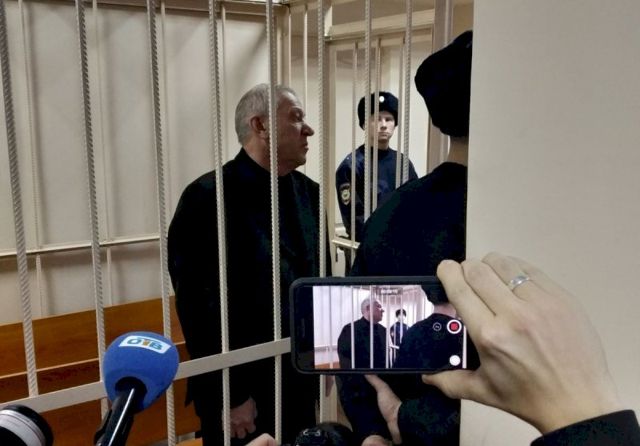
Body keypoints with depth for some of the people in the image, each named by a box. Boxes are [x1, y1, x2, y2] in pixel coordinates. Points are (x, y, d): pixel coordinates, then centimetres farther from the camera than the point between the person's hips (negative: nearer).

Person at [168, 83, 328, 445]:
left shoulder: (308, 192, 4)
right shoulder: (209, 198, -15)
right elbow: (198, 307, -16)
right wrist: (230, 395, -14)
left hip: (303, 382, 6)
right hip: (242, 389, -6)